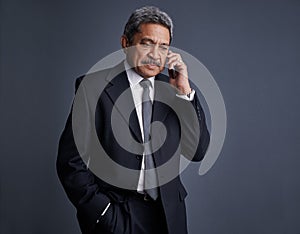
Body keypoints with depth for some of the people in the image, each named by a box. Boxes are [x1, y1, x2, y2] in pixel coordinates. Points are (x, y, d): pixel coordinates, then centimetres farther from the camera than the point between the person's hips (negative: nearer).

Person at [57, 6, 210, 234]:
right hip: (115, 215, -3)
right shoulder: (94, 86, -6)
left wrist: (185, 91, -8)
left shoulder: (171, 88, 5)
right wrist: (103, 211, -12)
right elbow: (71, 161, -7)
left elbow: (197, 152, -1)